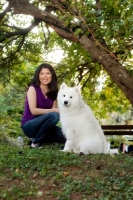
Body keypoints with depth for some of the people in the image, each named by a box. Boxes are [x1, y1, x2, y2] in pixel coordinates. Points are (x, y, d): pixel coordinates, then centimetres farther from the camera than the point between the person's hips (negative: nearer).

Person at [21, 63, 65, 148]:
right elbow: (33, 111, -19)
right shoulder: (33, 89, -9)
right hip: (29, 125, -6)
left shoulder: (53, 92, 8)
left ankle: (41, 138, 6)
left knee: (64, 136, -20)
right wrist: (55, 110, -22)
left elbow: (54, 110, 2)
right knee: (54, 115, -32)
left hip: (42, 124, 6)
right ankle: (36, 142, -14)